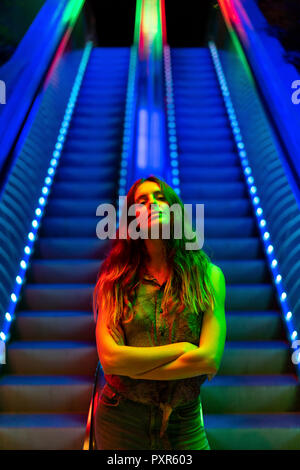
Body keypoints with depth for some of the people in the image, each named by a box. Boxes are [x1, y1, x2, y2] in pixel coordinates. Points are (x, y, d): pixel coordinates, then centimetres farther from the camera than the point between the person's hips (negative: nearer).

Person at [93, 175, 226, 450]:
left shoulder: (209, 276, -7)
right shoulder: (115, 281, -6)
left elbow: (210, 360, -16)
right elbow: (109, 358, -15)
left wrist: (131, 366, -13)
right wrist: (182, 348, -16)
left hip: (184, 422, 0)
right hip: (120, 419, 1)